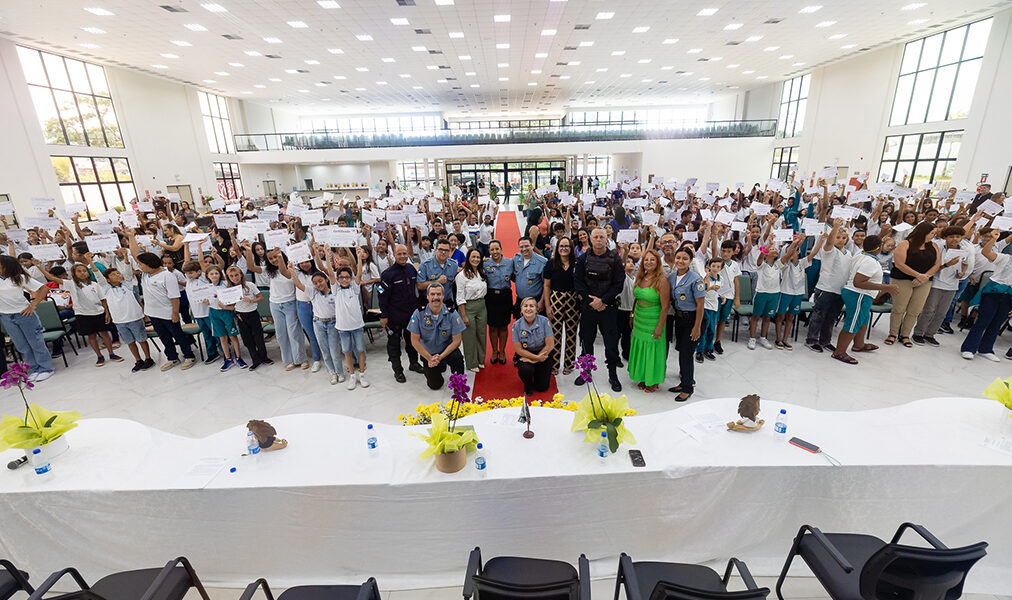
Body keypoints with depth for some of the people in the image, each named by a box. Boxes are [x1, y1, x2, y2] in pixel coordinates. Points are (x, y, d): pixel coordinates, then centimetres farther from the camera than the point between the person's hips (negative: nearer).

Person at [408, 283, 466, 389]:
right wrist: (430, 359, -13)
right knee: (435, 385, -5)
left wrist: (440, 357, -21)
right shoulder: (419, 314, -14)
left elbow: (456, 340, -14)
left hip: (447, 350, -1)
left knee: (457, 357, -33)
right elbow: (415, 341, -10)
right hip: (428, 353, 1)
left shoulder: (452, 314, -15)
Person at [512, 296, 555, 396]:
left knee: (542, 387, -1)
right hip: (525, 354, 0)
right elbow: (518, 349, -12)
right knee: (525, 369, -33)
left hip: (543, 353, 0)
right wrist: (537, 357, -18)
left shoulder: (544, 321, -18)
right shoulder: (516, 325, -15)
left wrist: (535, 359, -13)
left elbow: (550, 345, -15)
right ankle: (528, 385, 5)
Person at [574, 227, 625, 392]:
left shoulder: (615, 259, 0)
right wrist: (591, 301, -10)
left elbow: (619, 284, -4)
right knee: (586, 339, 10)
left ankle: (613, 375, 17)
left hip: (608, 306, -1)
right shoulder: (583, 259, 4)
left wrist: (603, 300, -13)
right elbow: (577, 282, -1)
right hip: (588, 306, 2)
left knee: (611, 341, 2)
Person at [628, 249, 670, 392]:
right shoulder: (640, 277, 3)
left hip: (653, 321, -6)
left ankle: (654, 381, 25)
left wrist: (659, 327, -19)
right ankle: (643, 377, 33)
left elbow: (665, 307, -18)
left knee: (652, 349, 7)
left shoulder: (662, 280, -17)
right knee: (640, 347, 15)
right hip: (639, 320, 6)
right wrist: (632, 316, 13)